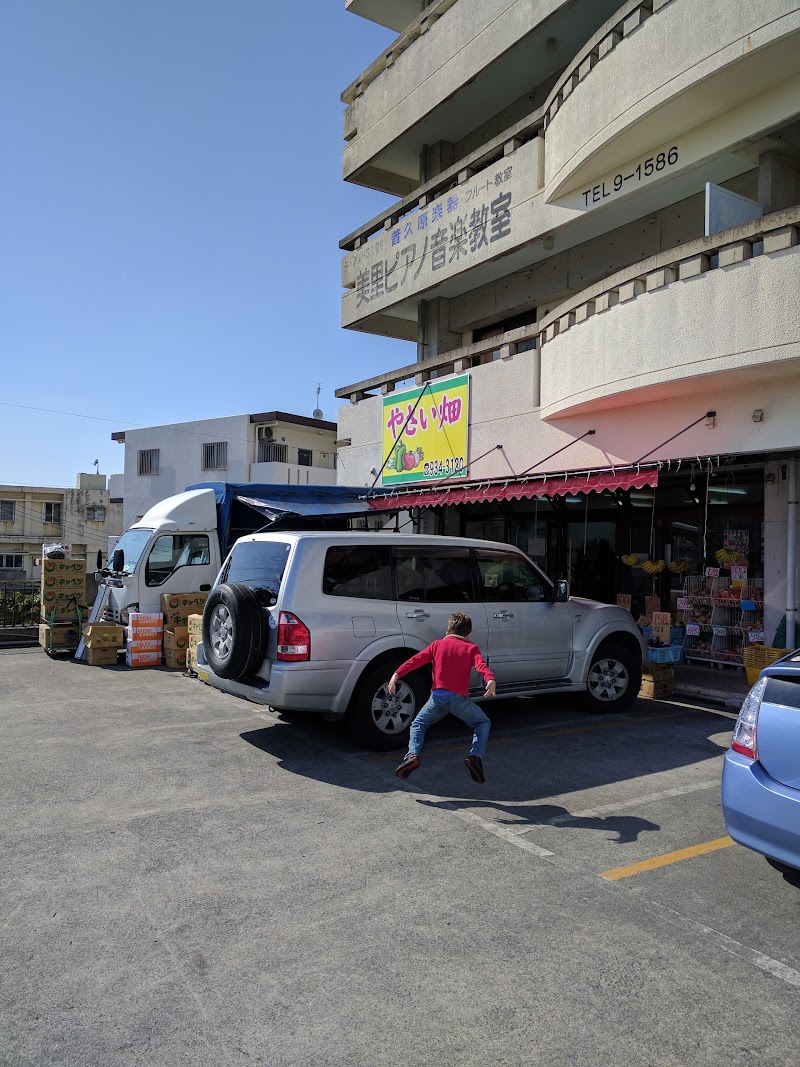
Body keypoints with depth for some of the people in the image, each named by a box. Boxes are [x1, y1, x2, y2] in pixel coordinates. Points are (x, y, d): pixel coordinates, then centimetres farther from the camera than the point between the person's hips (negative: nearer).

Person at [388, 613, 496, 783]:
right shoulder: (471, 648, 12)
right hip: (460, 698, -1)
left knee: (418, 724, 22)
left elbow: (416, 660, 5)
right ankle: (475, 756, -1)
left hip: (438, 696, 1)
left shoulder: (437, 644, 16)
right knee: (483, 724, 22)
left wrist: (396, 675, -2)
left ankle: (412, 755, -4)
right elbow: (481, 665, -8)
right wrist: (490, 680, -25)